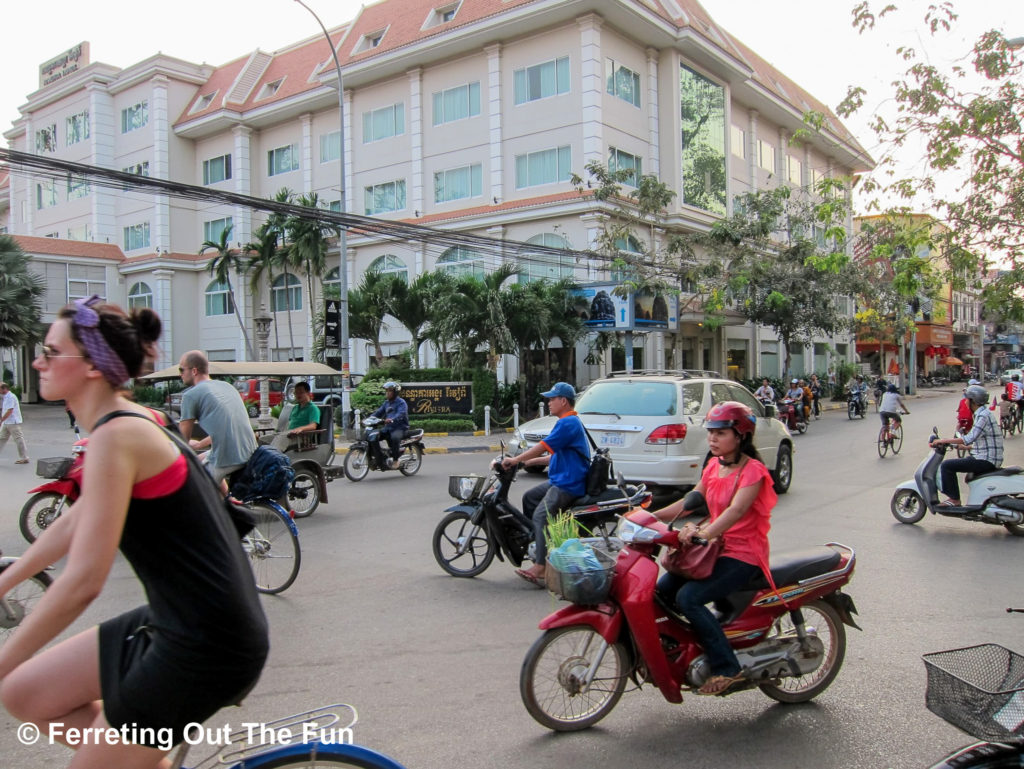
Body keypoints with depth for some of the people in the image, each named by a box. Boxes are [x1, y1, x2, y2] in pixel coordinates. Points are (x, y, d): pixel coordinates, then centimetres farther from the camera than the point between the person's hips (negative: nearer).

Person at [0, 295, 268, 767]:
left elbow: (81, 583, -22)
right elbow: (71, 524, 23)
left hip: (205, 644, -9)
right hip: (176, 621, 9)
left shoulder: (116, 436, -19)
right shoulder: (131, 422, 9)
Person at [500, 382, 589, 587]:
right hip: (560, 480, 11)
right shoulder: (570, 422, 20)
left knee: (541, 516, -22)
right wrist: (530, 462, 19)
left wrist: (515, 460, -13)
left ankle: (541, 567, -28)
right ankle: (533, 543, 18)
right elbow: (556, 455, 25)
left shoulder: (568, 423, -14)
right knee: (529, 498, 16)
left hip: (568, 484, -11)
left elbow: (542, 447, -19)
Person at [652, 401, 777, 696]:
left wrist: (704, 533, -46)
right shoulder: (713, 466, 11)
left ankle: (727, 668, -14)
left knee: (688, 598, -25)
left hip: (743, 556, -8)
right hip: (714, 548, 8)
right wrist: (652, 516, 1)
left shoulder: (753, 470, -14)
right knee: (661, 591, -6)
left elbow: (736, 510, -30)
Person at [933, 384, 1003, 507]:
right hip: (986, 457, 11)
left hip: (986, 460, -11)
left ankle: (954, 500, -9)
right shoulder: (982, 413, 14)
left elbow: (969, 439, -26)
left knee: (947, 465, -16)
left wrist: (945, 440, -20)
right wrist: (960, 446, 24)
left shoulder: (983, 415, -18)